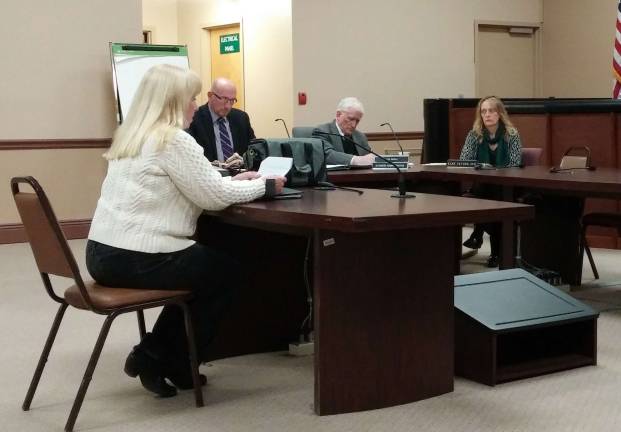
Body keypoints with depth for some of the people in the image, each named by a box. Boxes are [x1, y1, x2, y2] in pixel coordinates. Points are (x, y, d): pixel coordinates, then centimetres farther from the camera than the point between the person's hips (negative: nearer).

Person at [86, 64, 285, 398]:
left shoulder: (130, 136, 13)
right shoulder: (173, 139, -15)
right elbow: (214, 195, -12)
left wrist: (234, 180, 17)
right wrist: (264, 186, 1)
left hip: (102, 254, 9)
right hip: (137, 260, -9)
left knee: (202, 267, 27)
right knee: (226, 271, 15)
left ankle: (152, 356, 22)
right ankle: (175, 367, 19)